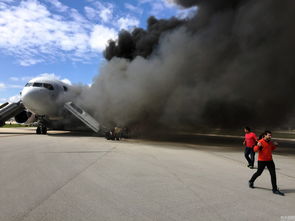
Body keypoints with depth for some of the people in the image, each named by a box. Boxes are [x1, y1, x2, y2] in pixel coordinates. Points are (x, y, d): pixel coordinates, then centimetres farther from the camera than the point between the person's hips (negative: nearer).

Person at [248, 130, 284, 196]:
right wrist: (258, 146, -39)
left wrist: (275, 146, 6)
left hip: (270, 160, 6)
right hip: (262, 161, -6)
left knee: (273, 174, 1)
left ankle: (275, 189, 9)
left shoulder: (270, 142, 7)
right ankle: (251, 182, 32)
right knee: (259, 173, 7)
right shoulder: (260, 142, -15)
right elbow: (255, 149, -20)